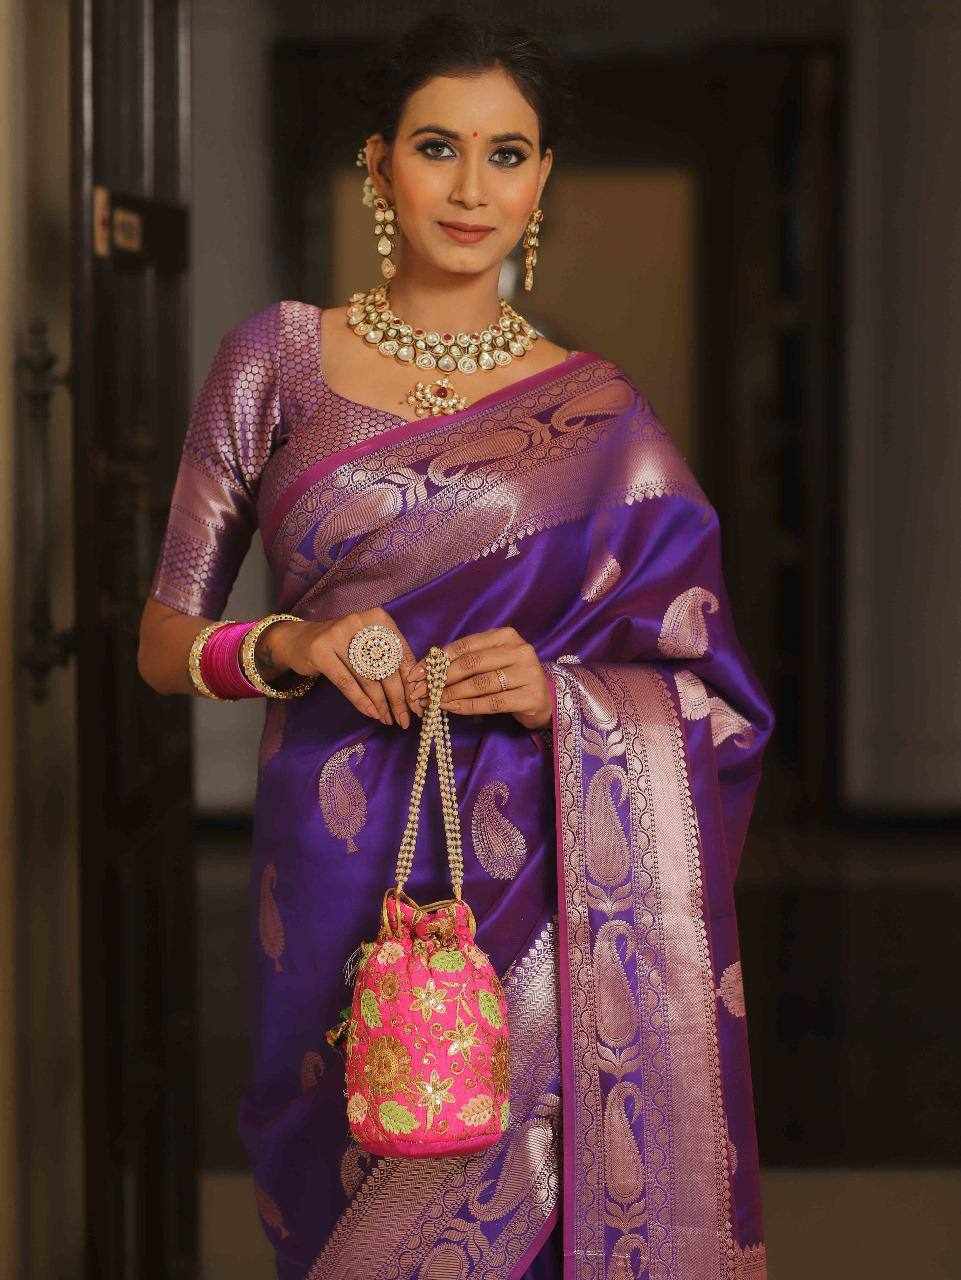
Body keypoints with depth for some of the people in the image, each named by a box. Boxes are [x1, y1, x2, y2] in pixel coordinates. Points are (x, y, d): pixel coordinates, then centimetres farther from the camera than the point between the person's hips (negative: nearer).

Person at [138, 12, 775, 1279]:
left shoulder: (597, 415, 5)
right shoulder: (279, 358, 5)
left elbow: (705, 693, 5)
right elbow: (165, 639, 7)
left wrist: (555, 693, -13)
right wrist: (290, 645, -13)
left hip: (535, 883, 0)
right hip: (336, 873, 1)